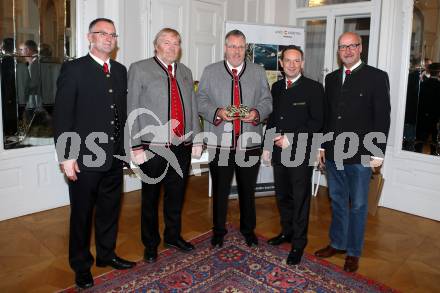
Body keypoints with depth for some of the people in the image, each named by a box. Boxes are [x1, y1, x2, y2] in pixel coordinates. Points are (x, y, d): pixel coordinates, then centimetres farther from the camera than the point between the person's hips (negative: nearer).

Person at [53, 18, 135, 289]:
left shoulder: (120, 70, 10)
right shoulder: (73, 69, -6)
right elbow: (62, 115, -9)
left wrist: (127, 146, 10)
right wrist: (66, 156, -13)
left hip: (115, 156, 5)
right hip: (84, 158, -5)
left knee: (110, 209, 17)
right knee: (82, 213, 9)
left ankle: (106, 254, 37)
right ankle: (81, 265, 28)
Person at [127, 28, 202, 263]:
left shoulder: (185, 72, 13)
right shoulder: (139, 69, -3)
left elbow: (192, 108, 14)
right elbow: (132, 110, -7)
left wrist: (197, 139, 9)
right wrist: (136, 146, -12)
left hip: (182, 146, 5)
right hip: (153, 148, -4)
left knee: (176, 195, 17)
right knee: (150, 198, 10)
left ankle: (173, 235, 38)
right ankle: (150, 243, 29)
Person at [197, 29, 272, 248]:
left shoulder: (258, 72, 10)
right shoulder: (210, 72, 6)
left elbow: (267, 101, 9)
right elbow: (201, 101, 3)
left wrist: (257, 113, -12)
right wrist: (218, 112, -15)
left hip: (250, 142, 2)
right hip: (220, 142, -1)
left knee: (248, 189, 14)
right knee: (220, 189, 10)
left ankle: (248, 229, 34)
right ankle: (219, 230, 29)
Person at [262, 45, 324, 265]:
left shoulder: (313, 88, -6)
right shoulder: (276, 87, 12)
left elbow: (317, 121, -12)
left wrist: (292, 138, -18)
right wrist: (267, 146, 12)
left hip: (301, 153, -5)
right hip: (279, 152, 6)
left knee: (300, 198, 3)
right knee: (282, 195, 17)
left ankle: (298, 244, 17)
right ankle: (287, 232, 36)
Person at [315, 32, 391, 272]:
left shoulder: (377, 77, -4)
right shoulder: (331, 78, 11)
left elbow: (382, 117, -7)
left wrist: (378, 153, -10)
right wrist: (322, 146, 12)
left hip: (360, 155, -4)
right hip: (333, 153, 5)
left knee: (358, 205, 8)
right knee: (337, 202, 16)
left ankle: (353, 251, 23)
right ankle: (337, 243, 32)